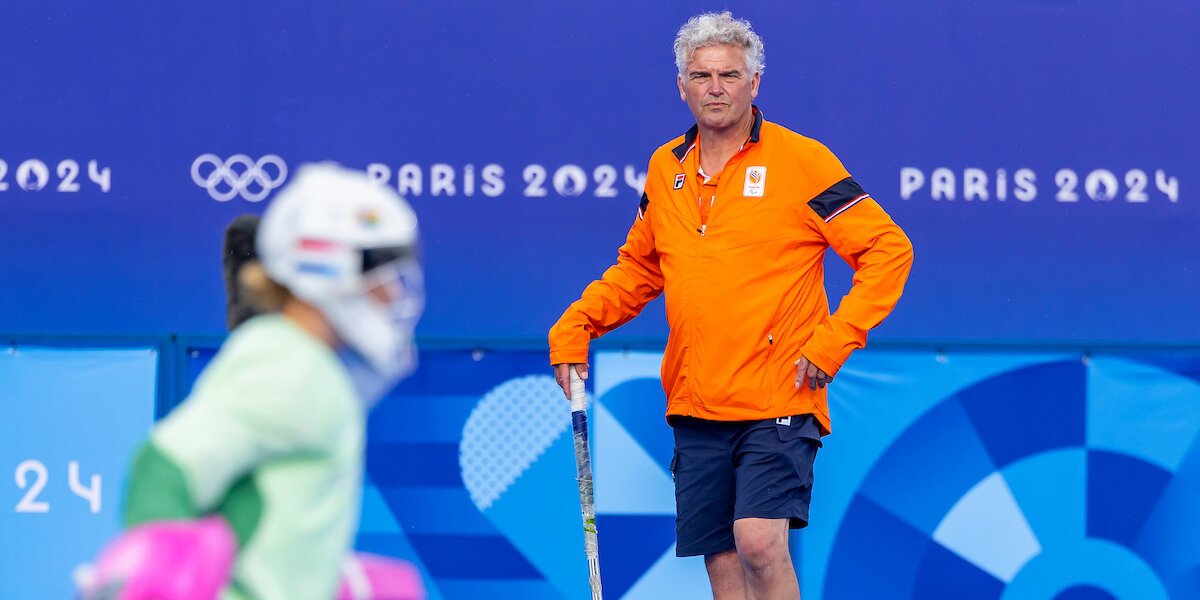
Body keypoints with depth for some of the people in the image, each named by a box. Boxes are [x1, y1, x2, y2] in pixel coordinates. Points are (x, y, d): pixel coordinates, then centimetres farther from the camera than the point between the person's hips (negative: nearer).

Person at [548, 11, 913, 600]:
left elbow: (889, 250, -5)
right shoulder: (665, 168, 11)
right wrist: (573, 328, 10)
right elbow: (638, 267, 25)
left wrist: (833, 342, -12)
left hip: (778, 399, -5)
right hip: (695, 407, 5)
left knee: (759, 542, -20)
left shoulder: (801, 161, -5)